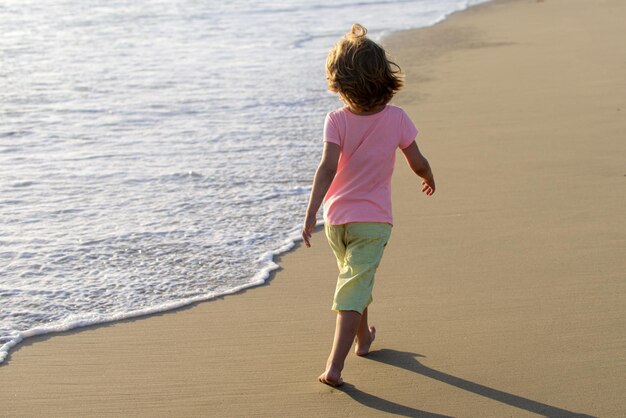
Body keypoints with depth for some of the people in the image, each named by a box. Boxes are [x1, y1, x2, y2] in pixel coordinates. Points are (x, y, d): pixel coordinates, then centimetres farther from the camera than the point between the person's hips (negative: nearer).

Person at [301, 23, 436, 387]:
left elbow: (328, 167, -21)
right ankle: (334, 366, -16)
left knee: (354, 279, 25)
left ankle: (363, 339, 46)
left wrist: (311, 213, -22)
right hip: (373, 220, -2)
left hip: (337, 219, 2)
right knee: (354, 289, -5)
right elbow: (418, 163, 0)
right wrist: (430, 179, 22)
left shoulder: (337, 120, -10)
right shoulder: (396, 118, -8)